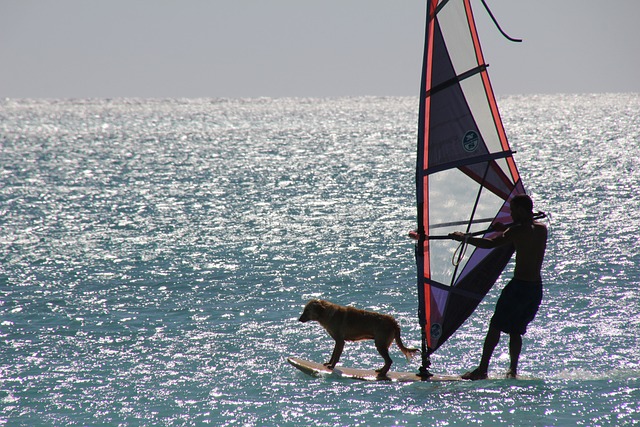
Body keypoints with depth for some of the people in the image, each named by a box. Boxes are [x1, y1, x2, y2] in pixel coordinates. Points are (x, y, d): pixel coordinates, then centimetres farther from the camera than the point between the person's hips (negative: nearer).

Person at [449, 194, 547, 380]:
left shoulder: (519, 230, -12)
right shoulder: (542, 229, 10)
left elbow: (491, 243, -18)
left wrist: (463, 238, -10)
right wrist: (505, 230, 26)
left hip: (519, 286, -7)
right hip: (537, 288, 7)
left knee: (495, 326, 0)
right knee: (516, 330, 15)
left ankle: (482, 369, -1)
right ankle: (513, 370, 8)